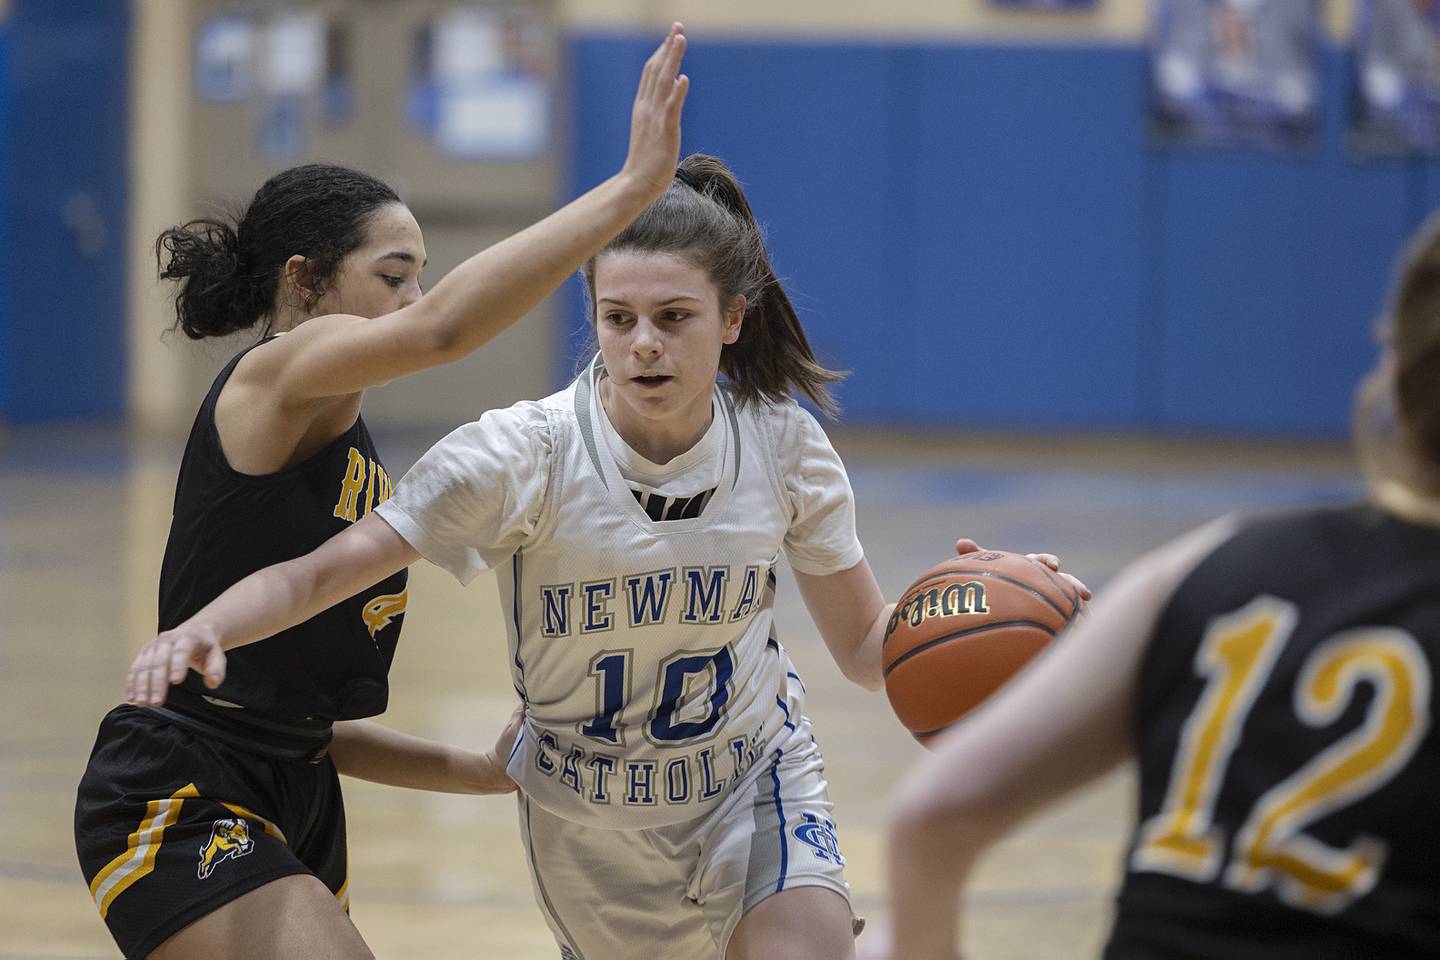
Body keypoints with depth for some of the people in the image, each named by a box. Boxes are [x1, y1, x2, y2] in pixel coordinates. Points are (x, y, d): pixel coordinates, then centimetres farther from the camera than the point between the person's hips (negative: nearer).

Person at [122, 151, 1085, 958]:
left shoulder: (783, 444, -15)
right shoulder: (527, 454, -23)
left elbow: (868, 646, -7)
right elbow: (316, 574, -26)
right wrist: (202, 628, -45)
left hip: (755, 779, 1)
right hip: (593, 822, -1)